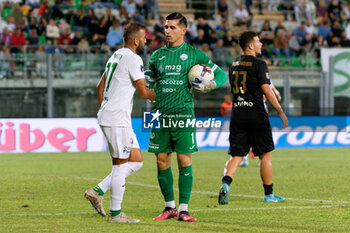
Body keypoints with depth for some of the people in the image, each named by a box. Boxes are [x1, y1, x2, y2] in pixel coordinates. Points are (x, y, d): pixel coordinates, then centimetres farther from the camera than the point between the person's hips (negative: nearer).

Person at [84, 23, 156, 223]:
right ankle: (115, 213, -2)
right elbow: (143, 92, -13)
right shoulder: (133, 59, -12)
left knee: (136, 160, 12)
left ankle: (98, 191, 8)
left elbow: (100, 86, 24)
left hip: (107, 115, 10)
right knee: (121, 165, -5)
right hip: (117, 119, -10)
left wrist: (103, 110, 27)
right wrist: (155, 94, 7)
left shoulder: (116, 56, 17)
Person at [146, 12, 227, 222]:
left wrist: (209, 85, -12)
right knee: (162, 162, 3)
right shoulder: (157, 55, 12)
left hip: (183, 114, -3)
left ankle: (183, 209, 0)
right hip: (160, 115, 3)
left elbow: (221, 75, 6)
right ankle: (170, 208, 15)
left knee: (185, 161, -6)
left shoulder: (194, 54, 3)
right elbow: (148, 84, 22)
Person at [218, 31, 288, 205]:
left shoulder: (234, 65, 13)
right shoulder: (258, 64, -8)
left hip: (237, 116, 5)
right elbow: (266, 91, -13)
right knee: (265, 155, 7)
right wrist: (281, 112, -7)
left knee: (236, 155, 3)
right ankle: (269, 194, 13)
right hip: (256, 116, -5)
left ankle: (226, 183, -22)